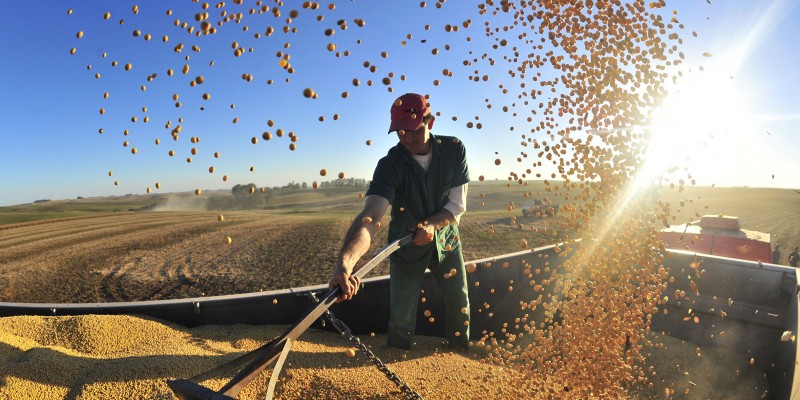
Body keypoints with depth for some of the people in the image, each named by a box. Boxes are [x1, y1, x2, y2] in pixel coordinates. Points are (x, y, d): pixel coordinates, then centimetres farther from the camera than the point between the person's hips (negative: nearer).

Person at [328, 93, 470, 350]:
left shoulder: (454, 150, -16)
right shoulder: (390, 165, -27)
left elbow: (458, 205, -13)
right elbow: (370, 216, -43)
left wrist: (431, 224, -33)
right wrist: (345, 260, -61)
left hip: (445, 240, 3)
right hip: (406, 248, -2)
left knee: (459, 305, 16)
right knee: (402, 319, 4)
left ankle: (461, 353, 46)